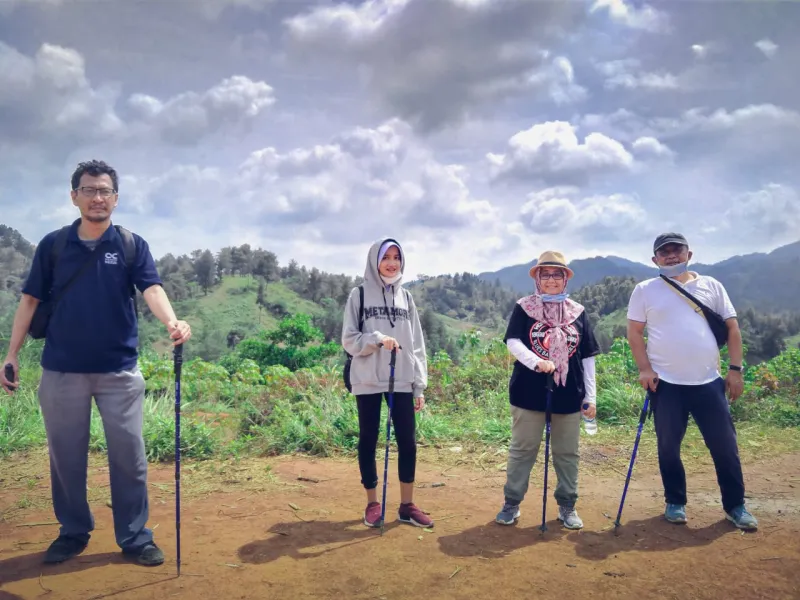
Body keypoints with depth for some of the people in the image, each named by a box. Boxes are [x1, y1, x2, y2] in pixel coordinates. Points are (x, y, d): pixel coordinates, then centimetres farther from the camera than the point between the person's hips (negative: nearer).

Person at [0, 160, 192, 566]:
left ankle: (134, 537, 16)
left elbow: (151, 289, -14)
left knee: (129, 455, 3)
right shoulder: (53, 244, 4)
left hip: (120, 369, -1)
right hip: (61, 369, 1)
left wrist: (171, 322, -34)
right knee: (66, 456, 11)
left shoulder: (132, 245, 0)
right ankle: (73, 532, 29)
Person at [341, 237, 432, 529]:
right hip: (368, 381, -2)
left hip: (401, 381, 3)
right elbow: (349, 340, -4)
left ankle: (407, 505, 17)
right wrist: (377, 338, -22)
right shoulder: (359, 295, -1)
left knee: (408, 442, 3)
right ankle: (372, 504, 20)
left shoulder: (406, 297, 8)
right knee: (368, 441, 6)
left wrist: (420, 386, 4)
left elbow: (417, 344, 8)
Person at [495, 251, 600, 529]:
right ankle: (511, 504, 19)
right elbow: (513, 342, -12)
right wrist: (536, 362, -30)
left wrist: (591, 396, 3)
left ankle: (567, 506, 25)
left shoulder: (577, 312, 6)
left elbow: (587, 357, 7)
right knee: (522, 450, 7)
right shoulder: (523, 308, 0)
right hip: (529, 391, -2)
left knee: (567, 453, 11)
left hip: (569, 393, 2)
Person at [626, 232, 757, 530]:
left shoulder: (711, 285, 8)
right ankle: (675, 502, 24)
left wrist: (735, 369, 0)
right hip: (666, 383, -1)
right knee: (668, 446, 7)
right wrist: (645, 369, -9)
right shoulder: (645, 290, 3)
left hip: (709, 382, 1)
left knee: (725, 445, 5)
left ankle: (735, 505, 22)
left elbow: (732, 328, 8)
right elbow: (634, 332, 1)